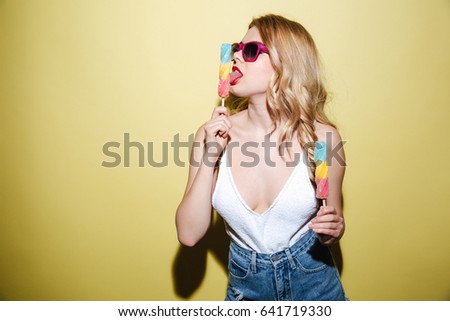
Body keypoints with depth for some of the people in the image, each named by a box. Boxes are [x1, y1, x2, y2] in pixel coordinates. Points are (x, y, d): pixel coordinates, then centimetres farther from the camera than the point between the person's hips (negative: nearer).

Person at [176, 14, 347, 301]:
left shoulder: (322, 137, -15)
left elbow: (334, 221, -1)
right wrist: (209, 159, -24)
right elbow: (189, 234, -15)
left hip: (313, 281, 0)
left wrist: (332, 230, -21)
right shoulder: (213, 135, -13)